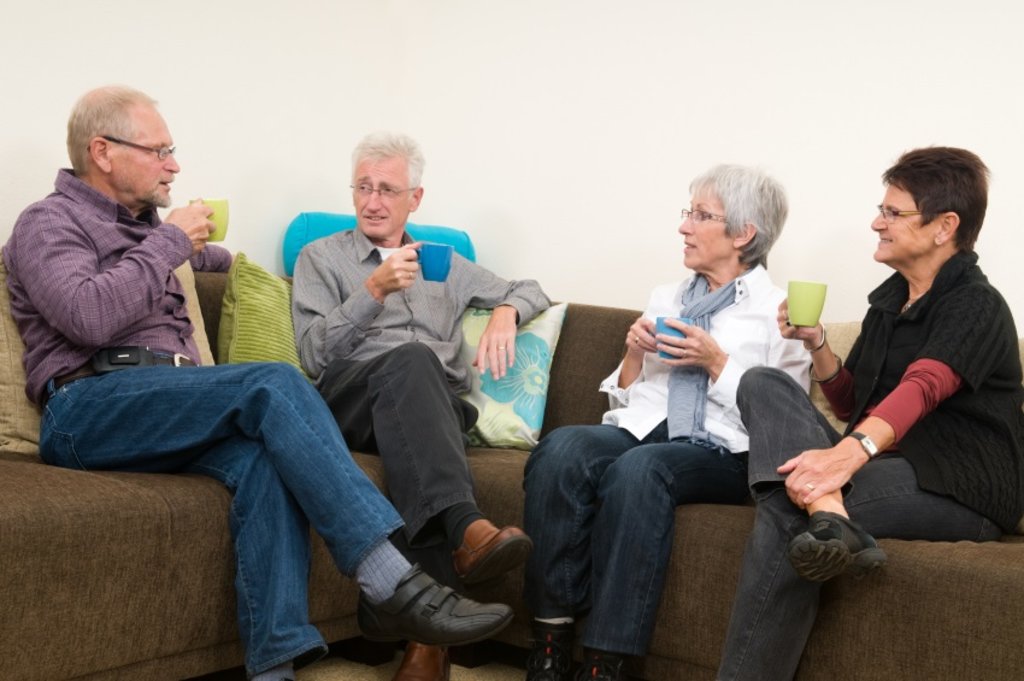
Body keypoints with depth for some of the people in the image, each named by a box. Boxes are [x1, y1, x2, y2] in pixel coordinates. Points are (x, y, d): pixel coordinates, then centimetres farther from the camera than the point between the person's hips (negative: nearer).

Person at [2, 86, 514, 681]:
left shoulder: (144, 225, 29)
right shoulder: (49, 224, 6)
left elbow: (197, 256, 54)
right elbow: (89, 316, -15)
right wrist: (170, 240, -6)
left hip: (165, 413, 7)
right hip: (89, 407, -6)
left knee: (261, 455, -30)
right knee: (275, 384, -29)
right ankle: (392, 584, -38)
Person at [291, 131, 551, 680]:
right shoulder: (321, 257, 19)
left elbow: (531, 290, 32)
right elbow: (314, 355, 5)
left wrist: (505, 312, 9)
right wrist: (375, 291, -6)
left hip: (438, 404, 2)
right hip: (349, 400, -2)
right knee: (411, 359, -37)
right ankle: (464, 527, -58)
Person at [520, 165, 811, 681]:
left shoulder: (779, 310, 8)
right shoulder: (665, 298, 25)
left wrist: (717, 362, -8)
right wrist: (634, 354, 6)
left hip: (721, 453, -4)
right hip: (639, 429, 5)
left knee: (638, 469, -38)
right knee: (561, 449, -30)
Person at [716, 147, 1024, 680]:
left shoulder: (977, 306, -10)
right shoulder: (889, 299, 15)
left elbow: (921, 388, -30)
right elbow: (850, 405, 23)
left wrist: (852, 451, -48)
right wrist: (816, 343, 4)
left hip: (962, 492, -8)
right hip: (880, 466, 8)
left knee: (787, 510, -32)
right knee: (761, 383, -12)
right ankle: (828, 516, -39)